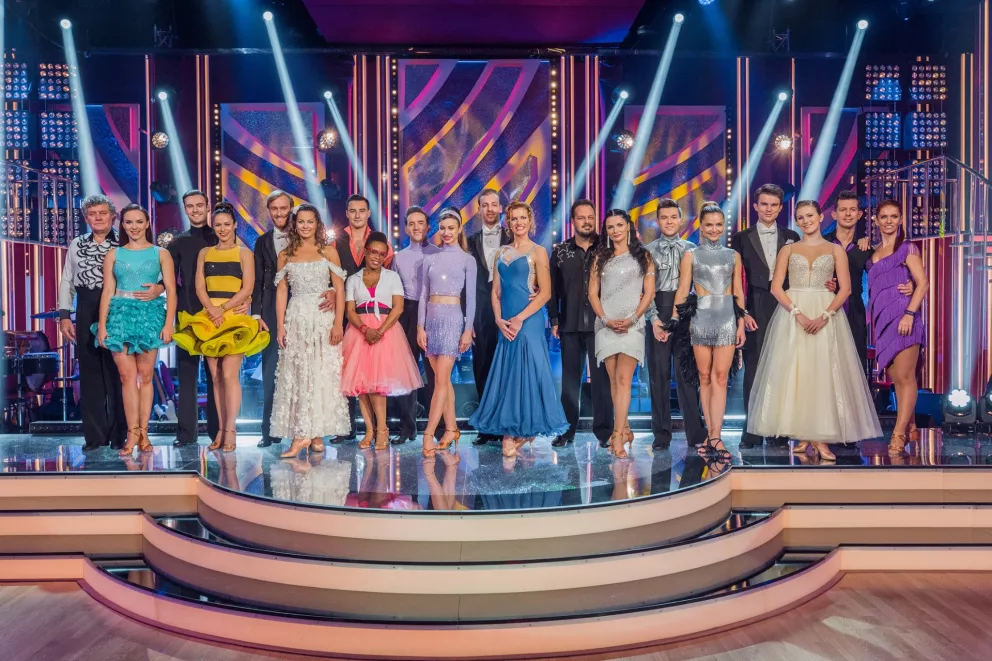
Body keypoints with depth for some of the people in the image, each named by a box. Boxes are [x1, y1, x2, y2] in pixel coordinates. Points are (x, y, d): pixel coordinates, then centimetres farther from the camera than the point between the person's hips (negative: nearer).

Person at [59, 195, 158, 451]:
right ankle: (94, 436, 12)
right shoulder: (77, 245, 13)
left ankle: (118, 435, 8)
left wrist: (157, 288, -23)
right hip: (87, 314, 3)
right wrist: (64, 315, 6)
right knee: (90, 372, 5)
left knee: (117, 373, 0)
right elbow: (67, 282, 14)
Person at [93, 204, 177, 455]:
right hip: (120, 315, 1)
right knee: (127, 376, -3)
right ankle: (133, 433, -1)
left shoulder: (160, 254, 6)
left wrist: (168, 323, -11)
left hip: (150, 315, -1)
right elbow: (107, 291, 6)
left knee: (146, 375, 2)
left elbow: (171, 290, -1)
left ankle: (142, 432, 6)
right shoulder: (114, 254, 11)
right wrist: (102, 324, -3)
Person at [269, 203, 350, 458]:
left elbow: (339, 289, 0)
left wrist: (338, 323, -9)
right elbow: (281, 292, 7)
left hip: (323, 319, -1)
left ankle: (317, 433, 5)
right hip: (296, 320, 1)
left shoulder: (329, 252, 4)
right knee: (296, 376, -2)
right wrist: (280, 327, 0)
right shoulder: (285, 255, 9)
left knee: (322, 376, -1)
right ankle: (300, 434, -1)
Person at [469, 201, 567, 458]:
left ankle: (524, 429, 9)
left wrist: (519, 319, -14)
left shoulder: (538, 252, -1)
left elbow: (545, 293, -8)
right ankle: (510, 433, 12)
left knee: (527, 373, -3)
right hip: (505, 324, 5)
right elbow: (496, 291, 11)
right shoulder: (501, 252, 13)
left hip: (528, 321, -5)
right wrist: (499, 320, -4)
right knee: (508, 374, 5)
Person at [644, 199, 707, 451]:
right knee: (658, 374, 2)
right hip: (657, 315, 0)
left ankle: (695, 432, 6)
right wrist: (654, 319, -10)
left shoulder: (691, 249, 9)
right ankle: (661, 434, 10)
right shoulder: (648, 251, 7)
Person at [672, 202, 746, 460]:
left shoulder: (733, 255, 12)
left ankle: (714, 436, -5)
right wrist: (675, 320, -4)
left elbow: (738, 292, 11)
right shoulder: (690, 255, 7)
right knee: (705, 377, 3)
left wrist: (741, 323, 5)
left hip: (727, 319, 1)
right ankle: (712, 434, 11)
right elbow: (683, 290, 3)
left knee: (720, 377, -5)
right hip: (701, 318, -1)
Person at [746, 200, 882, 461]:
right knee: (794, 373, -2)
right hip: (792, 315, 1)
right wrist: (798, 313, -14)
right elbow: (776, 287, 0)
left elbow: (845, 288, 1)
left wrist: (825, 316, -14)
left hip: (826, 316, 0)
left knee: (823, 374, -5)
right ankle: (803, 436, 6)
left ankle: (821, 438, -2)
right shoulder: (788, 250, 10)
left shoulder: (836, 250, 9)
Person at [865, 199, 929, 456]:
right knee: (896, 378, 10)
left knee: (904, 377, -7)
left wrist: (909, 314, -17)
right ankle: (910, 428, 20)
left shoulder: (907, 248, -1)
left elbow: (923, 283, -7)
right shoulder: (873, 252, 16)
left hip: (902, 318, -6)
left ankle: (899, 434, -7)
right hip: (881, 320, 6)